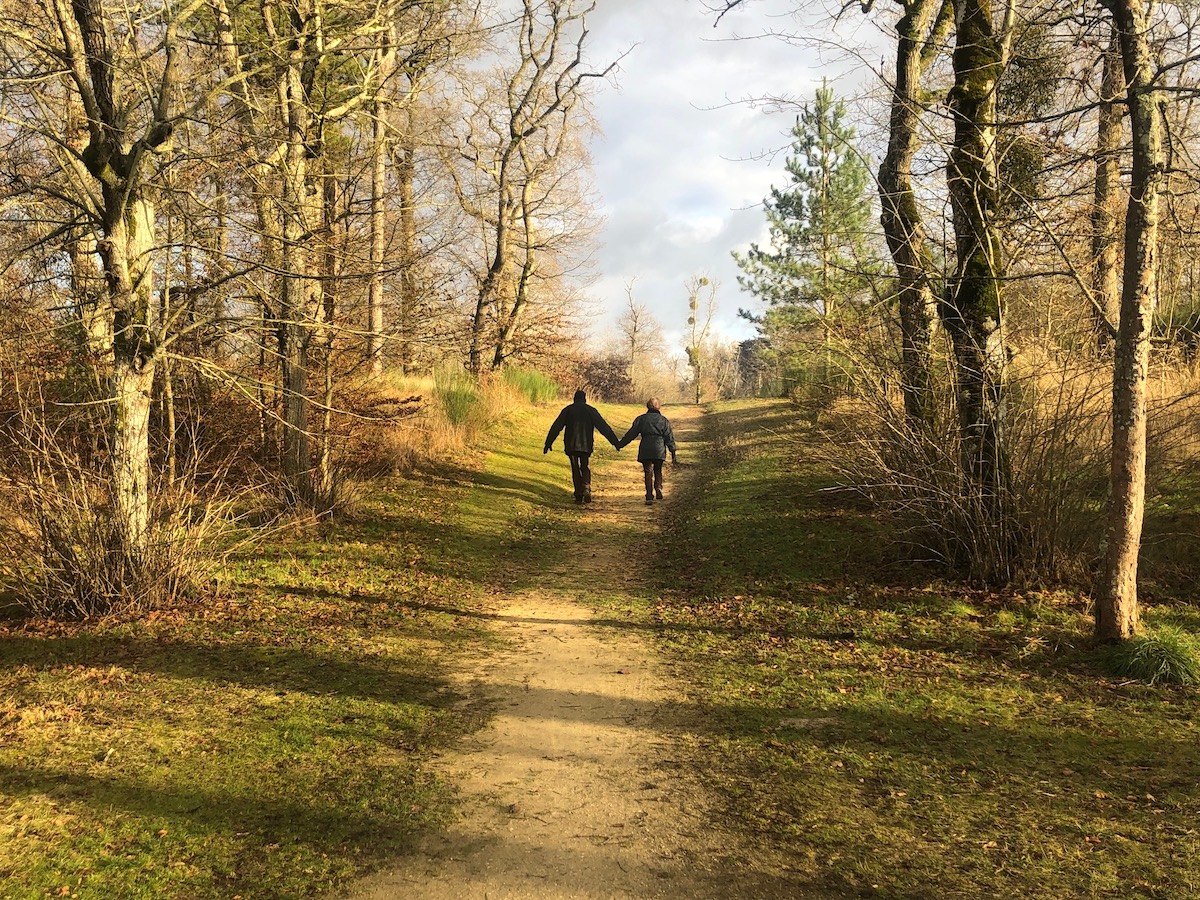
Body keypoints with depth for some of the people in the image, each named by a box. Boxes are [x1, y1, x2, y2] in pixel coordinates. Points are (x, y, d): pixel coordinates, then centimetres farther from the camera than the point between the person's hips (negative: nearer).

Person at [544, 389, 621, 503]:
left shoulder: (567, 410, 5)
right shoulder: (591, 410, 4)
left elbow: (556, 428, 2)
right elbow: (603, 427, 0)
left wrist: (548, 443, 4)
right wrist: (615, 442, 1)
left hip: (571, 445, 0)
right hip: (586, 445, 0)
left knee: (575, 469, 8)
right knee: (585, 467, 13)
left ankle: (579, 495, 4)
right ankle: (586, 488, -12)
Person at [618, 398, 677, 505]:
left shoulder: (641, 419, 4)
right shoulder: (664, 420, 6)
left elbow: (631, 434, 3)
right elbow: (670, 438, 6)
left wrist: (620, 444, 10)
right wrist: (673, 454, 9)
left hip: (645, 450, -1)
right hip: (659, 450, 1)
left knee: (648, 472, 3)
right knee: (658, 471, 20)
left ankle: (649, 497, -4)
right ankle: (658, 490, 1)